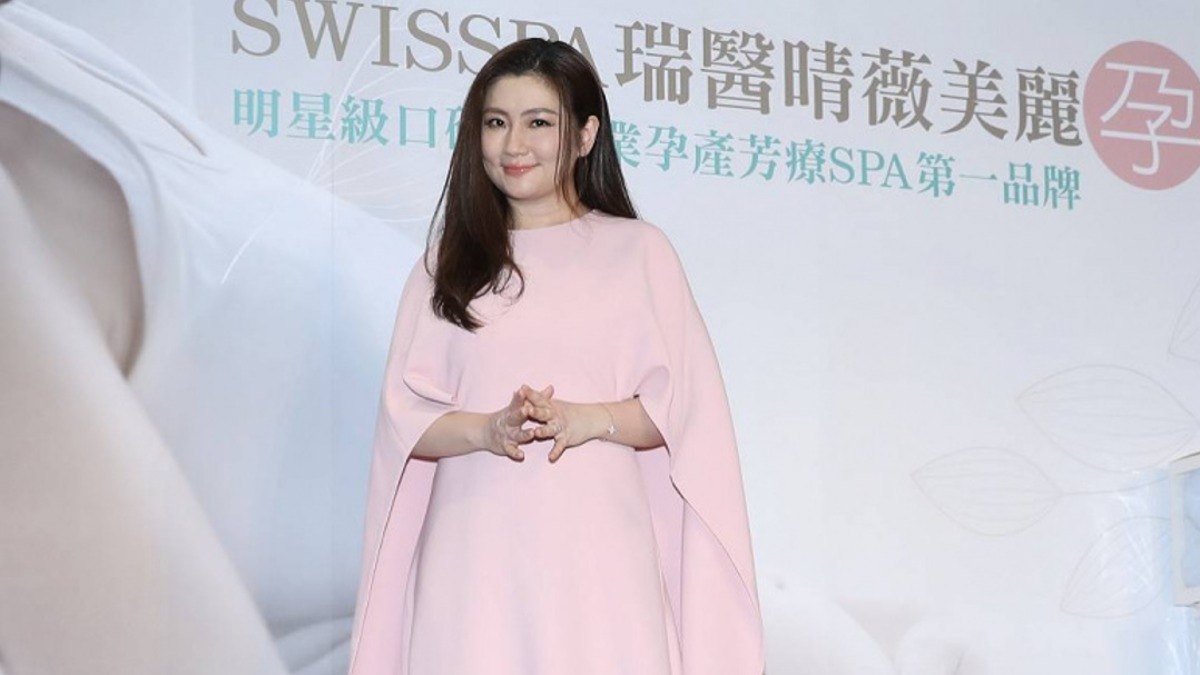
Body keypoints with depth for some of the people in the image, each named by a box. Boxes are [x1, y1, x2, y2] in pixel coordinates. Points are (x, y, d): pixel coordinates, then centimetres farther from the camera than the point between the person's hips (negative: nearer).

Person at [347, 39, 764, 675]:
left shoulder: (637, 249, 5)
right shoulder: (449, 260, 11)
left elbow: (680, 404, 2)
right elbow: (405, 414, 6)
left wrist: (588, 419, -15)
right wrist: (486, 429, -13)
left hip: (598, 546, -1)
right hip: (477, 549, 1)